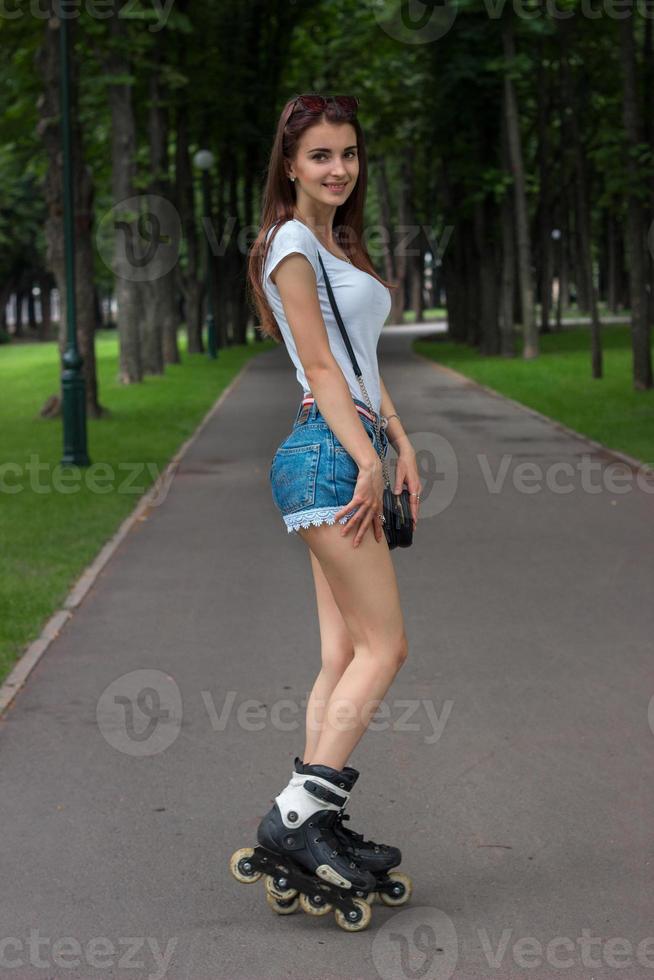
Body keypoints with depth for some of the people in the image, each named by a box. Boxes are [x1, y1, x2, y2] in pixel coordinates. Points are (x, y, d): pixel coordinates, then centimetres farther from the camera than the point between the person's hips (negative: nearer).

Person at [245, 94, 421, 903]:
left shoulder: (337, 246, 25)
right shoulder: (292, 243, -4)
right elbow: (321, 366, -11)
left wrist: (400, 445, 11)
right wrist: (367, 459, -16)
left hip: (354, 450, 9)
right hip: (327, 453, -9)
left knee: (344, 655, 5)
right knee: (383, 645, -12)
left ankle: (319, 823, 6)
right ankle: (297, 811, -12)